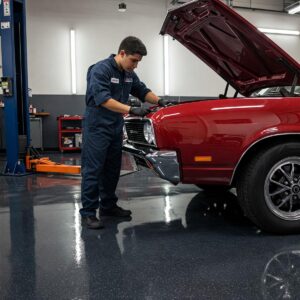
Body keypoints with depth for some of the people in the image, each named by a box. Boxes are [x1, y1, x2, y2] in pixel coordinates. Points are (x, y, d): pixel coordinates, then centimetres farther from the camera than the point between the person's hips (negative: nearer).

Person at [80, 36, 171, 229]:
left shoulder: (129, 74, 9)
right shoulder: (101, 70, -17)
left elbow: (142, 91, 17)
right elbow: (103, 99, -27)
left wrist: (159, 101, -2)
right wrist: (131, 110, -34)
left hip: (116, 128, 8)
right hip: (97, 128, -8)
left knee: (112, 170, 14)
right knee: (93, 170, -6)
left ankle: (108, 206, 26)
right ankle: (88, 213, -1)